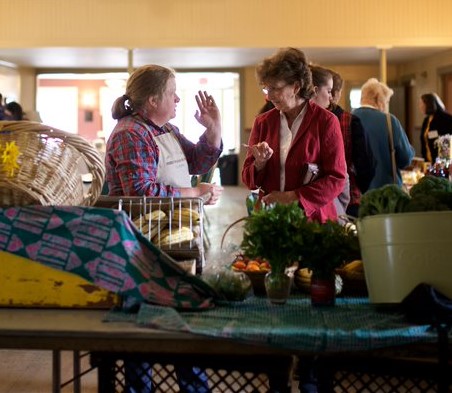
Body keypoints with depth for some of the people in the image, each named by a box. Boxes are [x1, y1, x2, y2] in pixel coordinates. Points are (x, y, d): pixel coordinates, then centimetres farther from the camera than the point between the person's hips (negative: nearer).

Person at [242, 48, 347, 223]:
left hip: (313, 219, -3)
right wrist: (260, 164, -9)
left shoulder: (325, 121, -2)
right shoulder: (262, 122, 9)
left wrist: (292, 197, -13)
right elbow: (249, 179, 11)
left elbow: (336, 179, -6)